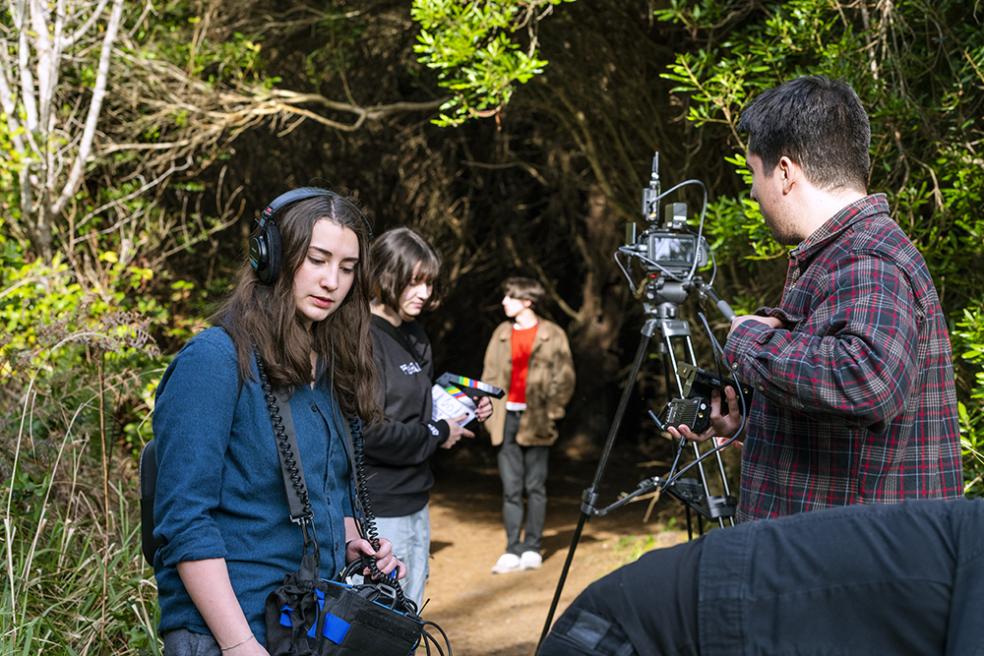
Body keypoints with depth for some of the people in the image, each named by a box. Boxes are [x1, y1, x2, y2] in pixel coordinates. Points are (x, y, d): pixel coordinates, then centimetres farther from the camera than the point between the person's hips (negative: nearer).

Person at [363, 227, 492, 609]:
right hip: (378, 509, -9)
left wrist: (463, 414, 6)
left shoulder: (414, 335, 12)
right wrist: (437, 434, -11)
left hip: (415, 502, 9)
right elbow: (368, 431, -23)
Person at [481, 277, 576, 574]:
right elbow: (490, 374, 14)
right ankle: (512, 551, 6)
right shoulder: (502, 333, 11)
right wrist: (489, 410, 2)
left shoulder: (552, 335, 0)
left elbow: (564, 378, 0)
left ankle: (532, 549, 10)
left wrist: (551, 412, -6)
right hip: (506, 417, 3)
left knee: (535, 486, 2)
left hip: (536, 419, -3)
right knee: (510, 488, 3)